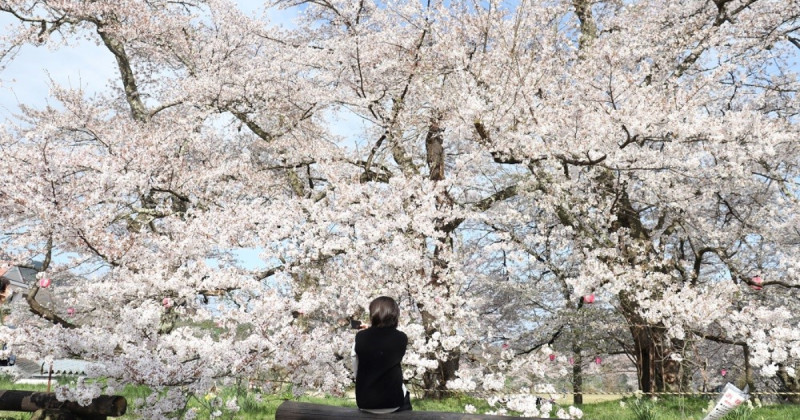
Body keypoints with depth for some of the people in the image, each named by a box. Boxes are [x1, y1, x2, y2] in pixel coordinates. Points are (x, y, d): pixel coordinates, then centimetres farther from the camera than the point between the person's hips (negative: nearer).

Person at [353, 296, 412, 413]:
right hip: (393, 401, -1)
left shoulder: (360, 337, -9)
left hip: (364, 401, 1)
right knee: (405, 395, 31)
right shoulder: (401, 338, -10)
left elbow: (356, 371, -1)